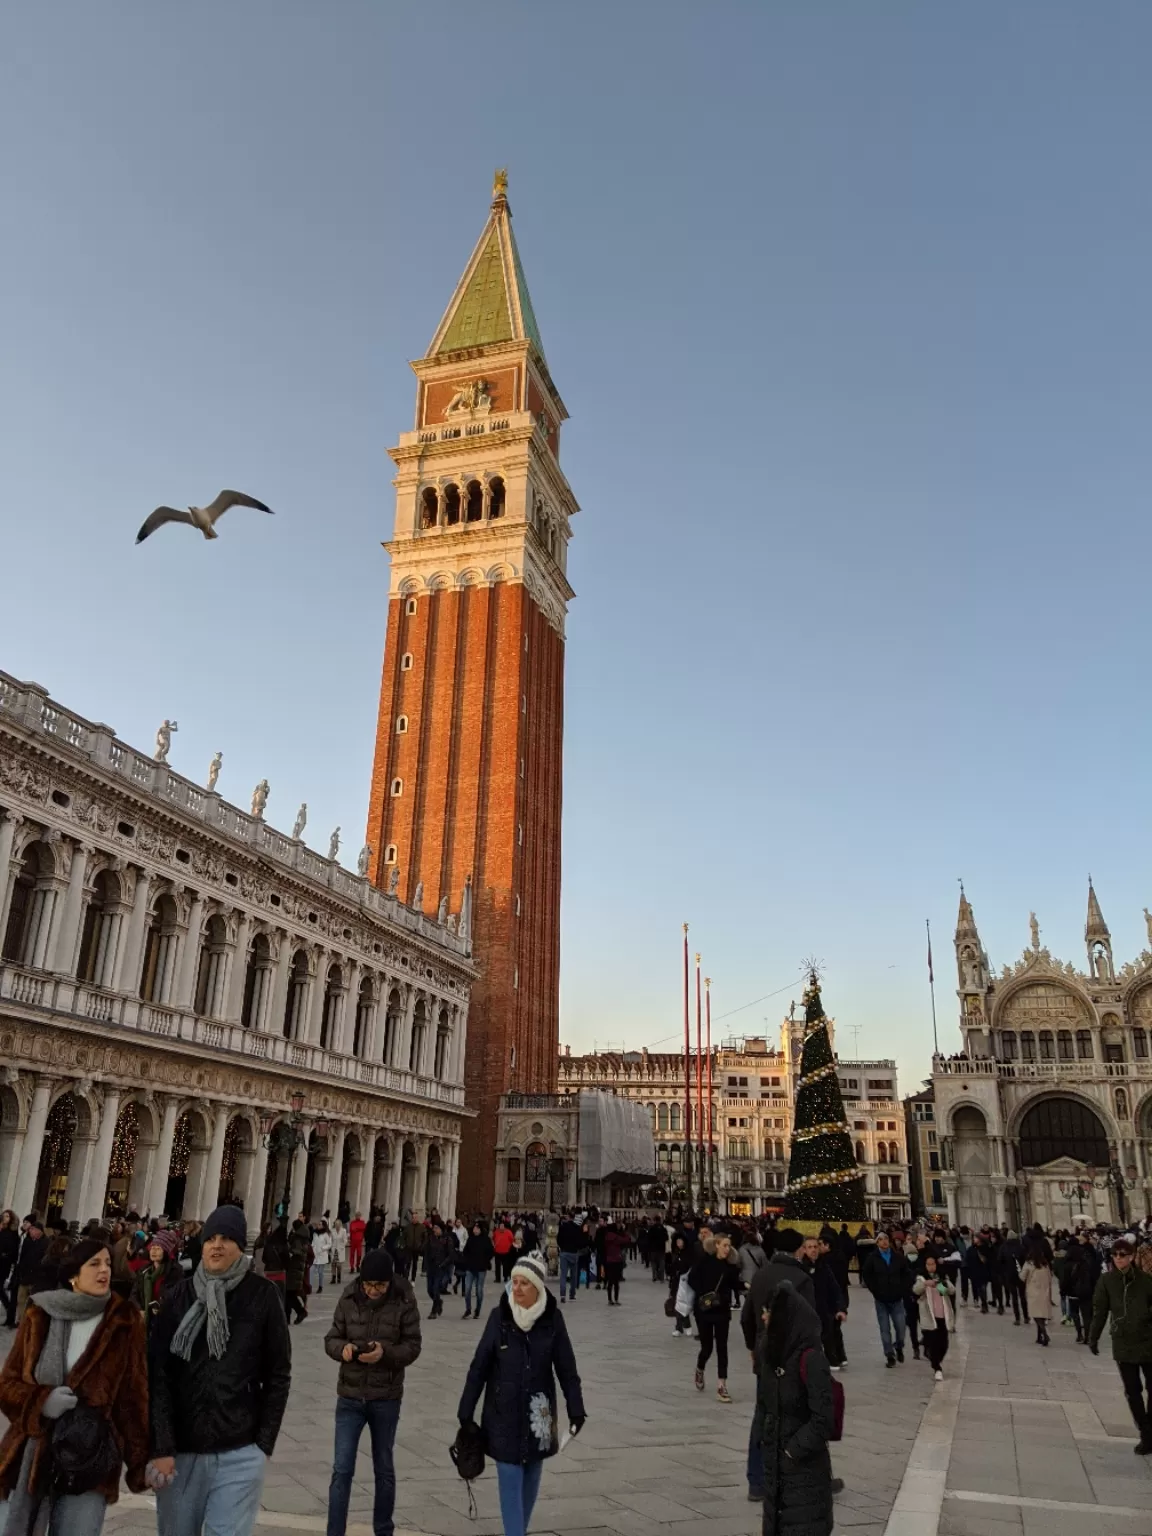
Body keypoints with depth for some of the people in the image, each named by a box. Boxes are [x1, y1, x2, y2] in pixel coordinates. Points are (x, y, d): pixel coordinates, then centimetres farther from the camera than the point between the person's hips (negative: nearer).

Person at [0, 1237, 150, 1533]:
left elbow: (135, 1394, -1)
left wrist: (141, 1461, -2)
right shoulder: (41, 1315, 0)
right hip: (31, 1455, 2)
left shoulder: (124, 1322, -3)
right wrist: (40, 1401, -15)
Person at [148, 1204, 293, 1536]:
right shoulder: (178, 1296, 0)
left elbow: (278, 1374, 1)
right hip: (181, 1449, 2)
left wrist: (265, 1443, -1)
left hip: (240, 1453, -2)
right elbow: (157, 1374, -3)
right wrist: (161, 1447, -10)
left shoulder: (262, 1295, -4)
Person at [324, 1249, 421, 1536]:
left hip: (386, 1398, 0)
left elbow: (413, 1346, -10)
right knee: (342, 1469, -1)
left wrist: (386, 1352, -29)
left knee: (384, 1469, 16)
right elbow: (331, 1339, -1)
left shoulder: (404, 1303, -13)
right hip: (350, 1396, 1)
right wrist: (343, 1348, -24)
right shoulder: (349, 1299, -8)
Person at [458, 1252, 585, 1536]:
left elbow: (566, 1368, -3)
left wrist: (576, 1409, -8)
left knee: (531, 1476, 13)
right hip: (504, 1413, -1)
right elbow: (479, 1367, -4)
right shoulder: (499, 1316, -10)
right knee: (510, 1480, -3)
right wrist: (466, 1412, -2)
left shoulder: (552, 1319, -9)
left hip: (538, 1412, 1)